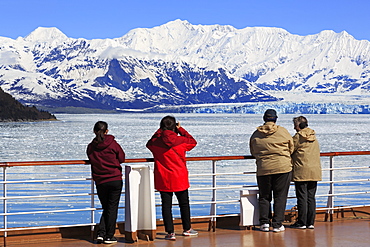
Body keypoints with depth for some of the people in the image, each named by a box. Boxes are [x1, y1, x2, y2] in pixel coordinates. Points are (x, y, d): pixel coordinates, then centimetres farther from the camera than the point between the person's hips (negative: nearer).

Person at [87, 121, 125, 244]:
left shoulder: (91, 147, 2)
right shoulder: (113, 144, -5)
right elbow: (122, 158, 5)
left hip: (100, 182, 3)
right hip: (115, 180, -3)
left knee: (106, 208, 16)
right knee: (112, 208, 4)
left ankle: (101, 233, 4)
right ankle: (109, 236, 6)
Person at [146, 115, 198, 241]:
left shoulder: (156, 142, -7)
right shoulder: (181, 141, -10)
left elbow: (149, 143, 17)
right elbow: (193, 141, 10)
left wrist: (159, 132, 15)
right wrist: (181, 130, 13)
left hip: (163, 180, 0)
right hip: (180, 179, 0)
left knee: (166, 205, 4)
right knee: (184, 203, 16)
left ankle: (170, 232, 1)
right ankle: (187, 229, 28)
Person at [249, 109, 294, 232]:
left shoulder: (256, 134, 4)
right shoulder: (283, 132, -1)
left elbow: (253, 152, 13)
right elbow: (291, 149, 9)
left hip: (263, 169, 2)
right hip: (283, 167, -1)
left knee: (264, 196, 12)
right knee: (280, 196, 3)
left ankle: (264, 222, 6)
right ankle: (277, 224, 0)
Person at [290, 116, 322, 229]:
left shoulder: (298, 137, -8)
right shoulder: (314, 137, 14)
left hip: (301, 172, -6)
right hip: (315, 171, 6)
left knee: (302, 197, -2)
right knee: (311, 197, 9)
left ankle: (301, 222, 1)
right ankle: (310, 222, 9)